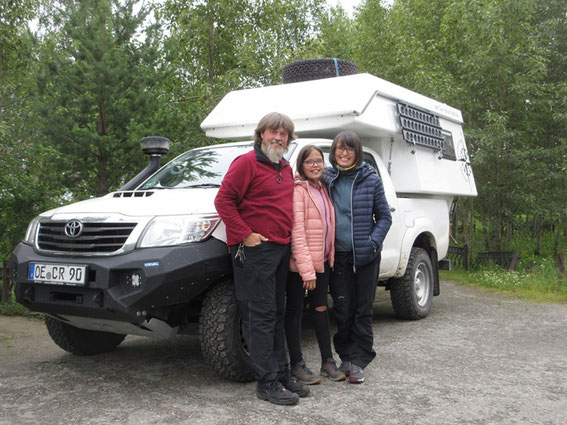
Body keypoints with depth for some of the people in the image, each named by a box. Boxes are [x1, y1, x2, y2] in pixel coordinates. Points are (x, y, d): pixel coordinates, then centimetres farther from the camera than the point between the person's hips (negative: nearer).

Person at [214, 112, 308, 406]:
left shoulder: (286, 169, 17)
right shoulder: (246, 163, -7)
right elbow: (223, 200, -13)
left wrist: (289, 236, 15)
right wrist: (244, 235, -16)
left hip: (281, 249, 8)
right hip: (254, 250, -8)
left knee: (277, 315, 13)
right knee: (261, 317, -5)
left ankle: (282, 375, 22)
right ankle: (267, 382, 1)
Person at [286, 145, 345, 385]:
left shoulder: (322, 190, 12)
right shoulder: (298, 190, -14)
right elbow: (296, 231, -20)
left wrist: (330, 257, 9)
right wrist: (306, 270, -23)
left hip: (321, 261, 8)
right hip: (299, 263, -8)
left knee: (320, 308, 14)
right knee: (294, 310, 4)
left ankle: (327, 361, 24)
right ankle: (296, 364, 14)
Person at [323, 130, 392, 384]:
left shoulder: (370, 179, 1)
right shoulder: (326, 178, 5)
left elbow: (384, 216, 4)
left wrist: (374, 242, -10)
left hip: (366, 256, -1)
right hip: (338, 255, 1)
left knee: (363, 309, 3)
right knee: (342, 310, 6)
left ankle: (358, 361, 13)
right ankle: (346, 357, 22)